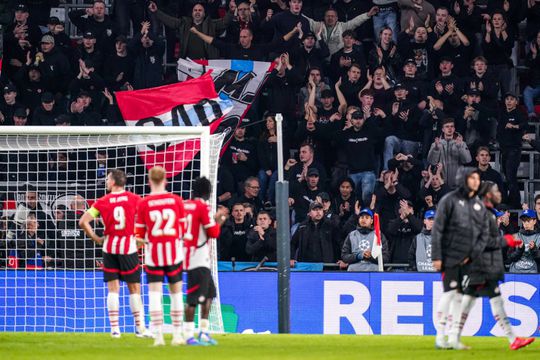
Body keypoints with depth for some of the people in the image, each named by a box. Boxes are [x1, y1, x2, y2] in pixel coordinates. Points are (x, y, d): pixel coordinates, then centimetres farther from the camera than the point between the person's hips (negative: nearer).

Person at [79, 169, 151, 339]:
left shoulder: (103, 202, 0)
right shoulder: (134, 199, -1)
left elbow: (83, 222, -3)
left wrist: (95, 238, 6)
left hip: (110, 247, 1)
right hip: (129, 246, -1)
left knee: (113, 288, 4)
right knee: (134, 288, 5)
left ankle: (114, 328, 0)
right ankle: (140, 328, 5)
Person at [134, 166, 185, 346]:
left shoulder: (143, 203, -5)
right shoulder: (176, 200, -1)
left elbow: (139, 235, -1)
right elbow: (184, 229, 5)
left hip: (153, 253, -1)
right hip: (174, 252, 1)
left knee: (155, 294, -1)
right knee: (176, 292, 11)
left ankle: (158, 335, -11)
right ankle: (177, 335, 14)